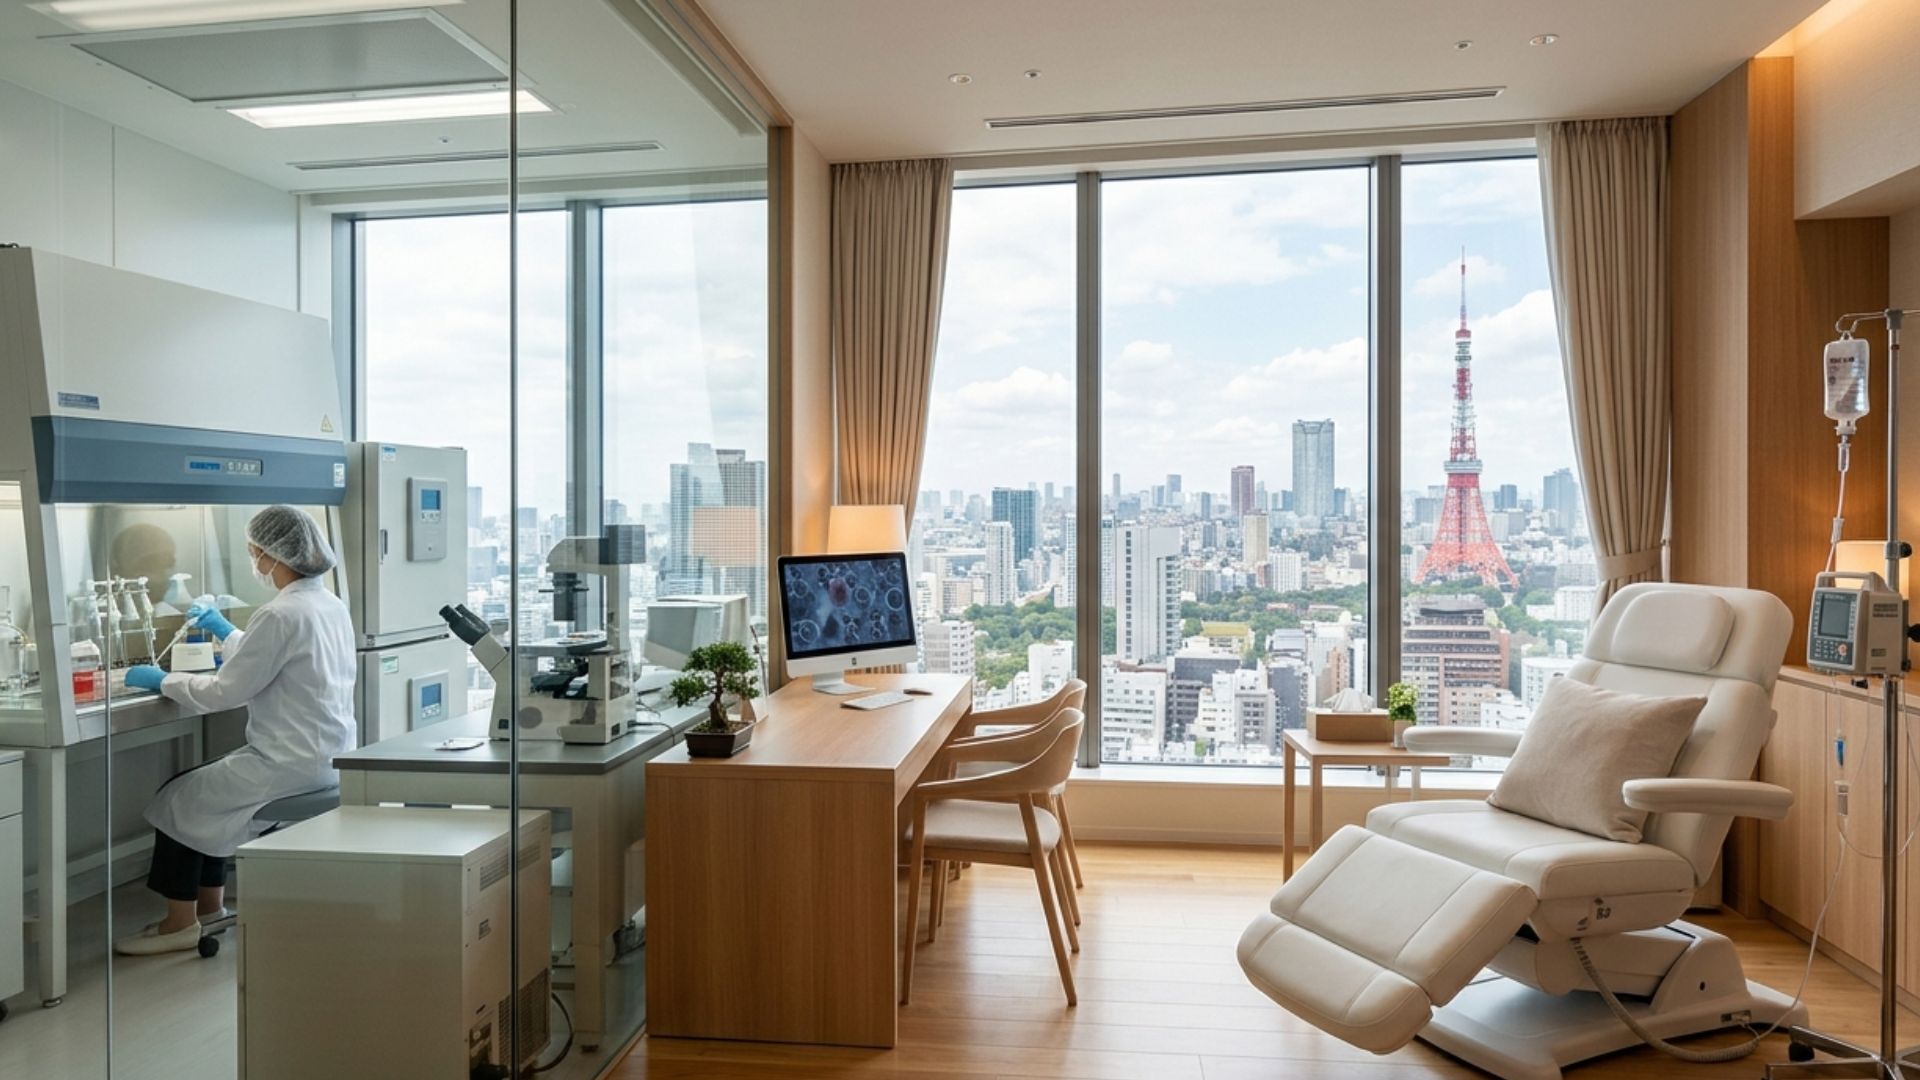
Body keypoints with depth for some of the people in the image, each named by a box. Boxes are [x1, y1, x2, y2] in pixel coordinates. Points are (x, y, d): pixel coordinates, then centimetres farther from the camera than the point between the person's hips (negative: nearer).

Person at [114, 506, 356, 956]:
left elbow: (224, 691, -15)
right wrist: (225, 631, 30)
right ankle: (209, 903, 33)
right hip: (326, 757, 9)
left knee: (179, 796, 9)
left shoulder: (280, 615, -21)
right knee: (205, 784, 25)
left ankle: (180, 923, 20)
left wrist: (162, 680, 0)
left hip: (294, 762, -9)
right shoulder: (330, 604, 7)